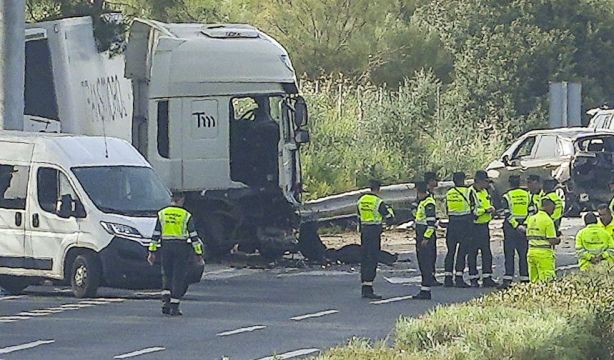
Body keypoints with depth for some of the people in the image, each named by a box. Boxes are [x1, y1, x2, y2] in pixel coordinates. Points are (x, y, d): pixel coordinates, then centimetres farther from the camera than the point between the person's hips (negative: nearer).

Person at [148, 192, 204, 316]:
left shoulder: (162, 214, 4)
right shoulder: (186, 215, -4)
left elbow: (156, 234, 4)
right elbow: (193, 236, -4)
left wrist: (152, 251, 8)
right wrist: (198, 253, 1)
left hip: (165, 246, 3)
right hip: (181, 247, -3)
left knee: (167, 275, 14)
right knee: (178, 277, 3)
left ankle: (165, 302, -4)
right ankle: (174, 307, 1)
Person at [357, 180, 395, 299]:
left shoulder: (361, 200, 10)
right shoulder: (378, 202, -13)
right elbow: (389, 218, -9)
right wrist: (390, 210, 13)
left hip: (364, 231, 7)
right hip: (374, 231, -7)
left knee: (364, 259, 10)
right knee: (372, 260, -8)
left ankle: (365, 287, 12)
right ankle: (368, 289, -14)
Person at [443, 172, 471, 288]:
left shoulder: (449, 193, 8)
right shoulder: (467, 192, -6)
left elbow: (447, 211, 12)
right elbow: (473, 209, -5)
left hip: (452, 224, 4)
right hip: (464, 224, -4)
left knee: (450, 251, 9)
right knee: (462, 252, -2)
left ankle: (448, 278, 8)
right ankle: (459, 277, -7)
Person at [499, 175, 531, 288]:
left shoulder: (507, 196, -5)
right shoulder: (527, 195, 6)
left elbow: (507, 214, -12)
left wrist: (516, 225, -13)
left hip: (510, 228, -3)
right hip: (524, 227, 3)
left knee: (509, 255, -1)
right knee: (523, 255, 8)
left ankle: (508, 280, -7)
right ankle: (525, 279, 7)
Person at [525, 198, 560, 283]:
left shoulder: (531, 219, 11)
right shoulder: (548, 220, -11)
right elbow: (552, 241, -13)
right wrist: (558, 240, 7)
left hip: (531, 252, 7)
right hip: (544, 253, -7)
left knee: (534, 281, 9)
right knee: (547, 281, -7)